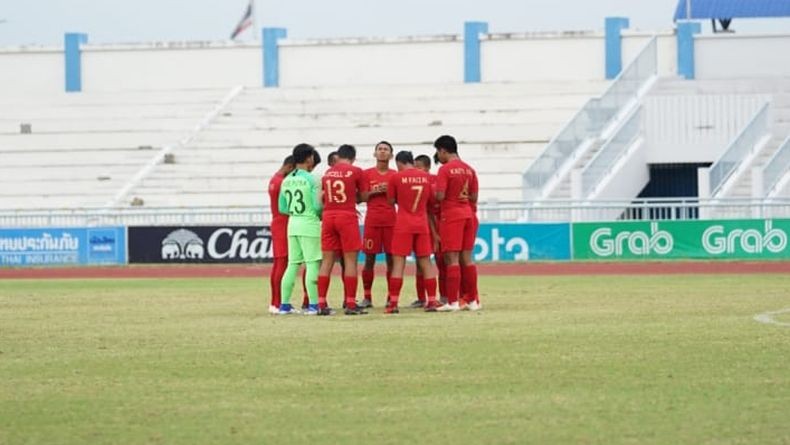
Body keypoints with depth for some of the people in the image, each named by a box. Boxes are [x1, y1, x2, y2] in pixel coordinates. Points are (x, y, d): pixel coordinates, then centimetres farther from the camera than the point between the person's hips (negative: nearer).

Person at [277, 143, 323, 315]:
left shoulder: (286, 181, 7)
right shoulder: (311, 179, -11)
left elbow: (282, 208, 11)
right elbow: (317, 206, -15)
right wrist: (321, 214, 6)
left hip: (292, 224, 6)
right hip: (309, 224, -6)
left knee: (292, 264, 11)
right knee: (312, 264, -3)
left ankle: (284, 304, 10)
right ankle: (313, 305, -5)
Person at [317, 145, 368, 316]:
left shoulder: (327, 173, 11)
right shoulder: (355, 171, -2)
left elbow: (323, 197, 14)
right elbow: (362, 196, 6)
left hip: (328, 216, 4)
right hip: (347, 217, -4)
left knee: (327, 261, 6)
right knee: (350, 260, -1)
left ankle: (321, 303, 3)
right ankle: (350, 304, -4)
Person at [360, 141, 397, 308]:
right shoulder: (367, 174, 7)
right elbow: (362, 197, 3)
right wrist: (374, 191, -13)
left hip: (391, 220, 1)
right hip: (372, 220, -1)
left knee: (391, 257, -2)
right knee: (369, 258, -2)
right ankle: (367, 297, 3)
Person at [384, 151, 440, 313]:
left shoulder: (396, 178, -6)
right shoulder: (426, 177, 4)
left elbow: (391, 201, 2)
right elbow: (431, 201, 12)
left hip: (403, 225, -3)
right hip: (422, 224, 3)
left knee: (398, 262, -2)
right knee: (425, 262, 8)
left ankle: (393, 303, -6)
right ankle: (432, 301, 6)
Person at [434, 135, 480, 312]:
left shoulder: (445, 169, -11)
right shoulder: (469, 169, 9)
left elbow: (440, 196, -17)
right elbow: (474, 197, 11)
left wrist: (433, 193, 3)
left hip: (451, 216, -6)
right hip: (468, 214, 6)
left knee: (452, 259, -6)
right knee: (466, 259, 10)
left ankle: (452, 302, -8)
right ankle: (473, 300, 11)